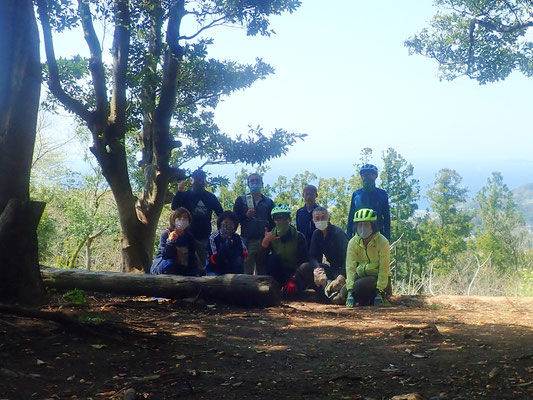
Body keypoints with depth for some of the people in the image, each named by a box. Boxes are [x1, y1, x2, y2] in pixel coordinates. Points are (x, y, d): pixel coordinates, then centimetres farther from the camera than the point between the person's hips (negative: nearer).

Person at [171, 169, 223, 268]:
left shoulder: (211, 197, 8)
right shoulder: (185, 195, 4)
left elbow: (221, 214, 9)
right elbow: (174, 207, -12)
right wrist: (179, 191, -23)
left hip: (205, 237, 1)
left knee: (206, 262, 2)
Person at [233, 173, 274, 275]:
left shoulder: (269, 202, 16)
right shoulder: (241, 200, 11)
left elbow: (273, 221, 15)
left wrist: (269, 229, -3)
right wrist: (246, 215, -12)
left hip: (264, 240, 2)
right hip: (248, 240, -2)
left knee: (262, 272, 2)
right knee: (247, 272, -8)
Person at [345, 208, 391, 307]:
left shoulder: (382, 242, -18)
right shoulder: (353, 242, -9)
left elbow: (384, 269, -18)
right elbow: (350, 267, -14)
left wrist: (380, 291, -25)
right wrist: (350, 291, -25)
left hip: (378, 277, -4)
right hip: (361, 276, 4)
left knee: (359, 285, -33)